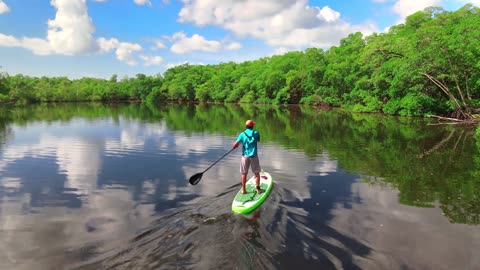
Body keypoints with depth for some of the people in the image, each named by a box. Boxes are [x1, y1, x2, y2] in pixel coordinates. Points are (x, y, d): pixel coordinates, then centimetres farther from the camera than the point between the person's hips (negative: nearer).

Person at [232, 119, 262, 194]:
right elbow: (258, 140, 19)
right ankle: (258, 189, 11)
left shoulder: (242, 134, -4)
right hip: (254, 155, -1)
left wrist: (233, 147, 12)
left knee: (244, 173, 11)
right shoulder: (256, 133, -2)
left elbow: (235, 145, -8)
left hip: (245, 155, 1)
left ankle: (243, 190, 15)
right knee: (257, 173, 11)